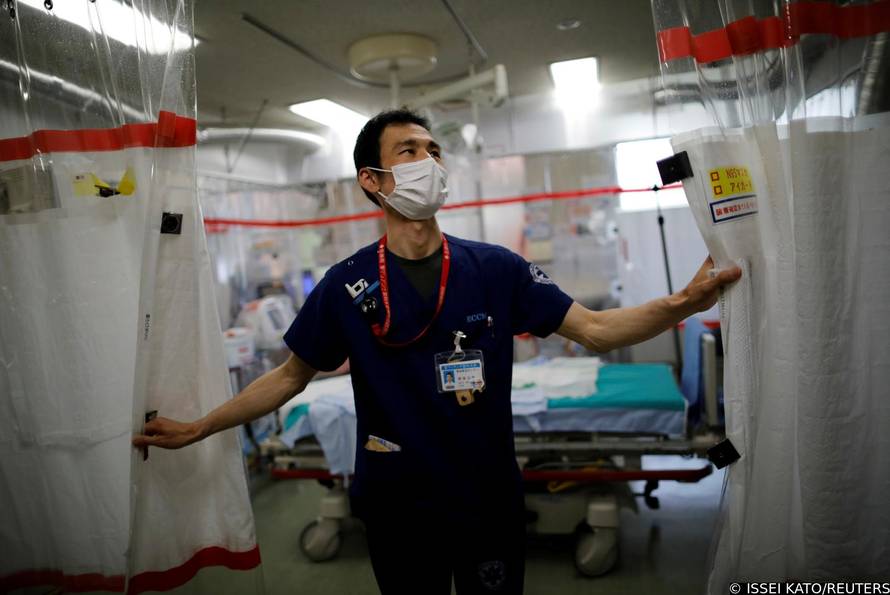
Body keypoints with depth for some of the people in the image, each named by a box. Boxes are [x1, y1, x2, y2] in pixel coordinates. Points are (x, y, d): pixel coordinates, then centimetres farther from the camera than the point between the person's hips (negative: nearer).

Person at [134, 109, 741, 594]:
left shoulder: (496, 268, -8)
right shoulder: (346, 284, -8)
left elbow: (595, 329, -8)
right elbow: (291, 376, 2)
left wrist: (680, 303, -23)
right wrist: (197, 429, 1)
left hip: (491, 500, 1)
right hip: (396, 509, 0)